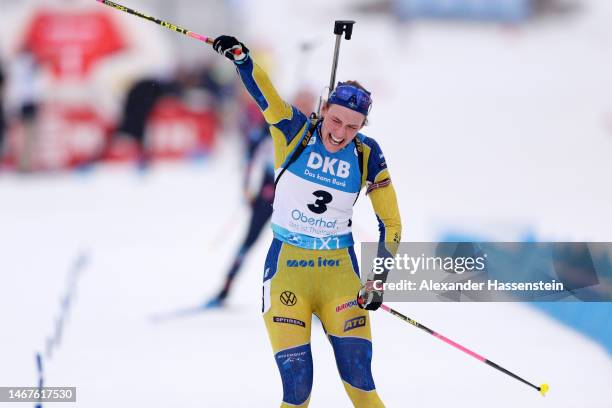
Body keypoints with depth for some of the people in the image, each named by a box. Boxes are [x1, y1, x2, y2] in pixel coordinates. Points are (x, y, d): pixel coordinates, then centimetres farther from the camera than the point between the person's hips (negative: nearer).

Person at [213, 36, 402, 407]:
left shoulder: (367, 156, -4)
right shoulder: (295, 131, -8)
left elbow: (391, 223, 2)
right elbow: (263, 92, -23)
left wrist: (379, 279, -8)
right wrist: (240, 56, -42)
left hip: (339, 269, 1)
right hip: (286, 266, -1)